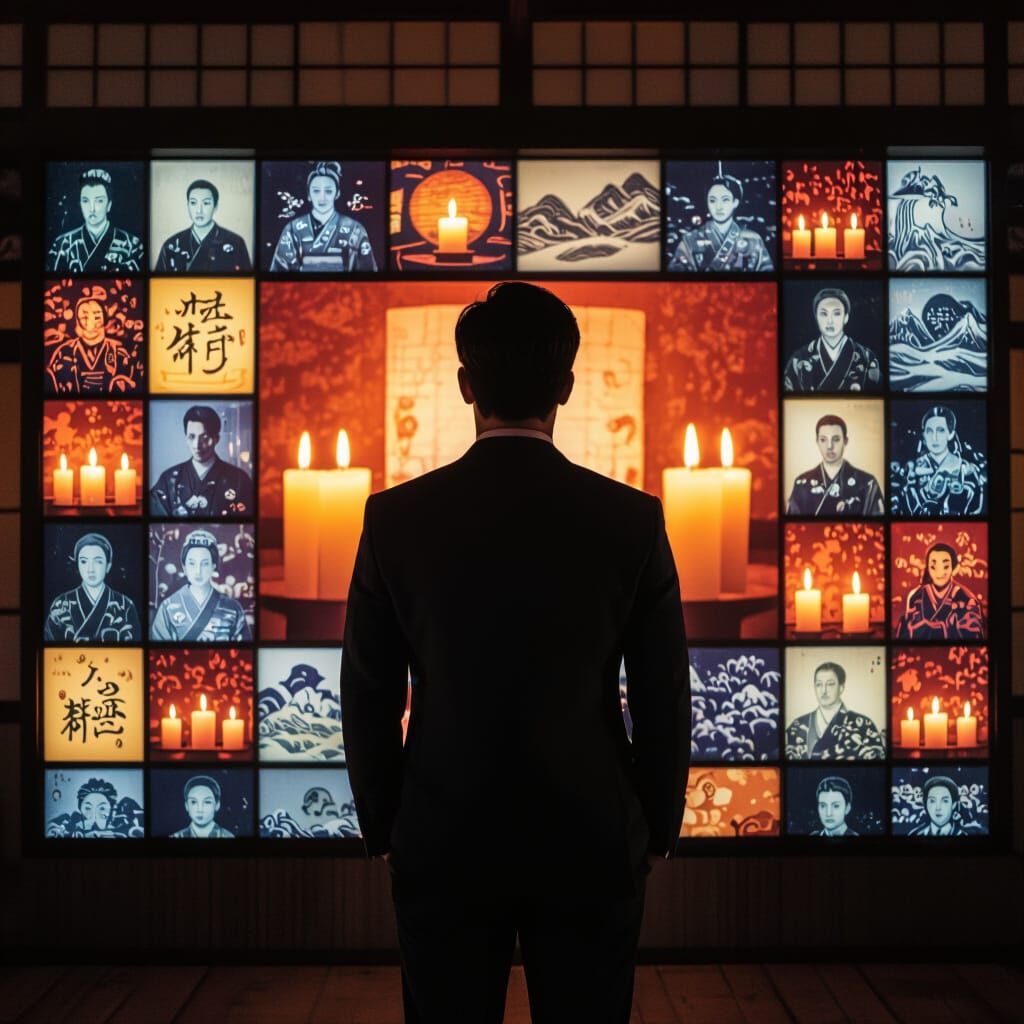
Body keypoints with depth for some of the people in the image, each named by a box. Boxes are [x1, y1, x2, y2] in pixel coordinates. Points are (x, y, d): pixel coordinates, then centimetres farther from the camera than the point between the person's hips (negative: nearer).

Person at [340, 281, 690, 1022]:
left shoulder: (397, 518, -9)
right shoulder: (632, 520, -9)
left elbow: (369, 700, -2)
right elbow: (664, 700, -4)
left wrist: (382, 830, 11)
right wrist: (657, 833, 10)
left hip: (444, 846, 0)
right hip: (592, 846, 0)